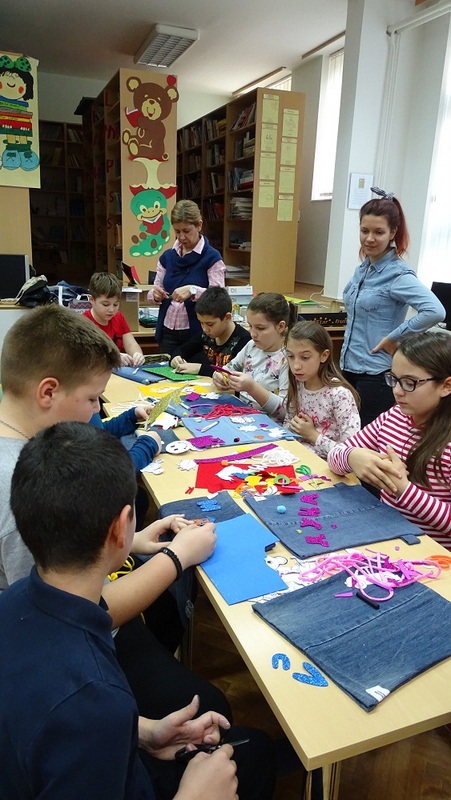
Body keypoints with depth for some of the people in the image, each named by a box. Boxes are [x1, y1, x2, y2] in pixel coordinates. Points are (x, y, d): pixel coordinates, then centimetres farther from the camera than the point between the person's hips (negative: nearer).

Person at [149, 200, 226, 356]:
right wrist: (156, 294, -11)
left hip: (196, 333, -4)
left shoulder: (212, 257, -6)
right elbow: (153, 294, 12)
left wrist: (192, 291, -31)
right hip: (168, 332, 4)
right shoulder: (167, 257, 9)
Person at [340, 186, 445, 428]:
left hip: (376, 372, -8)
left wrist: (393, 338, -21)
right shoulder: (363, 268, 8)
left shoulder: (398, 275, -15)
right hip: (349, 365, 8)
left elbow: (435, 311, -30)